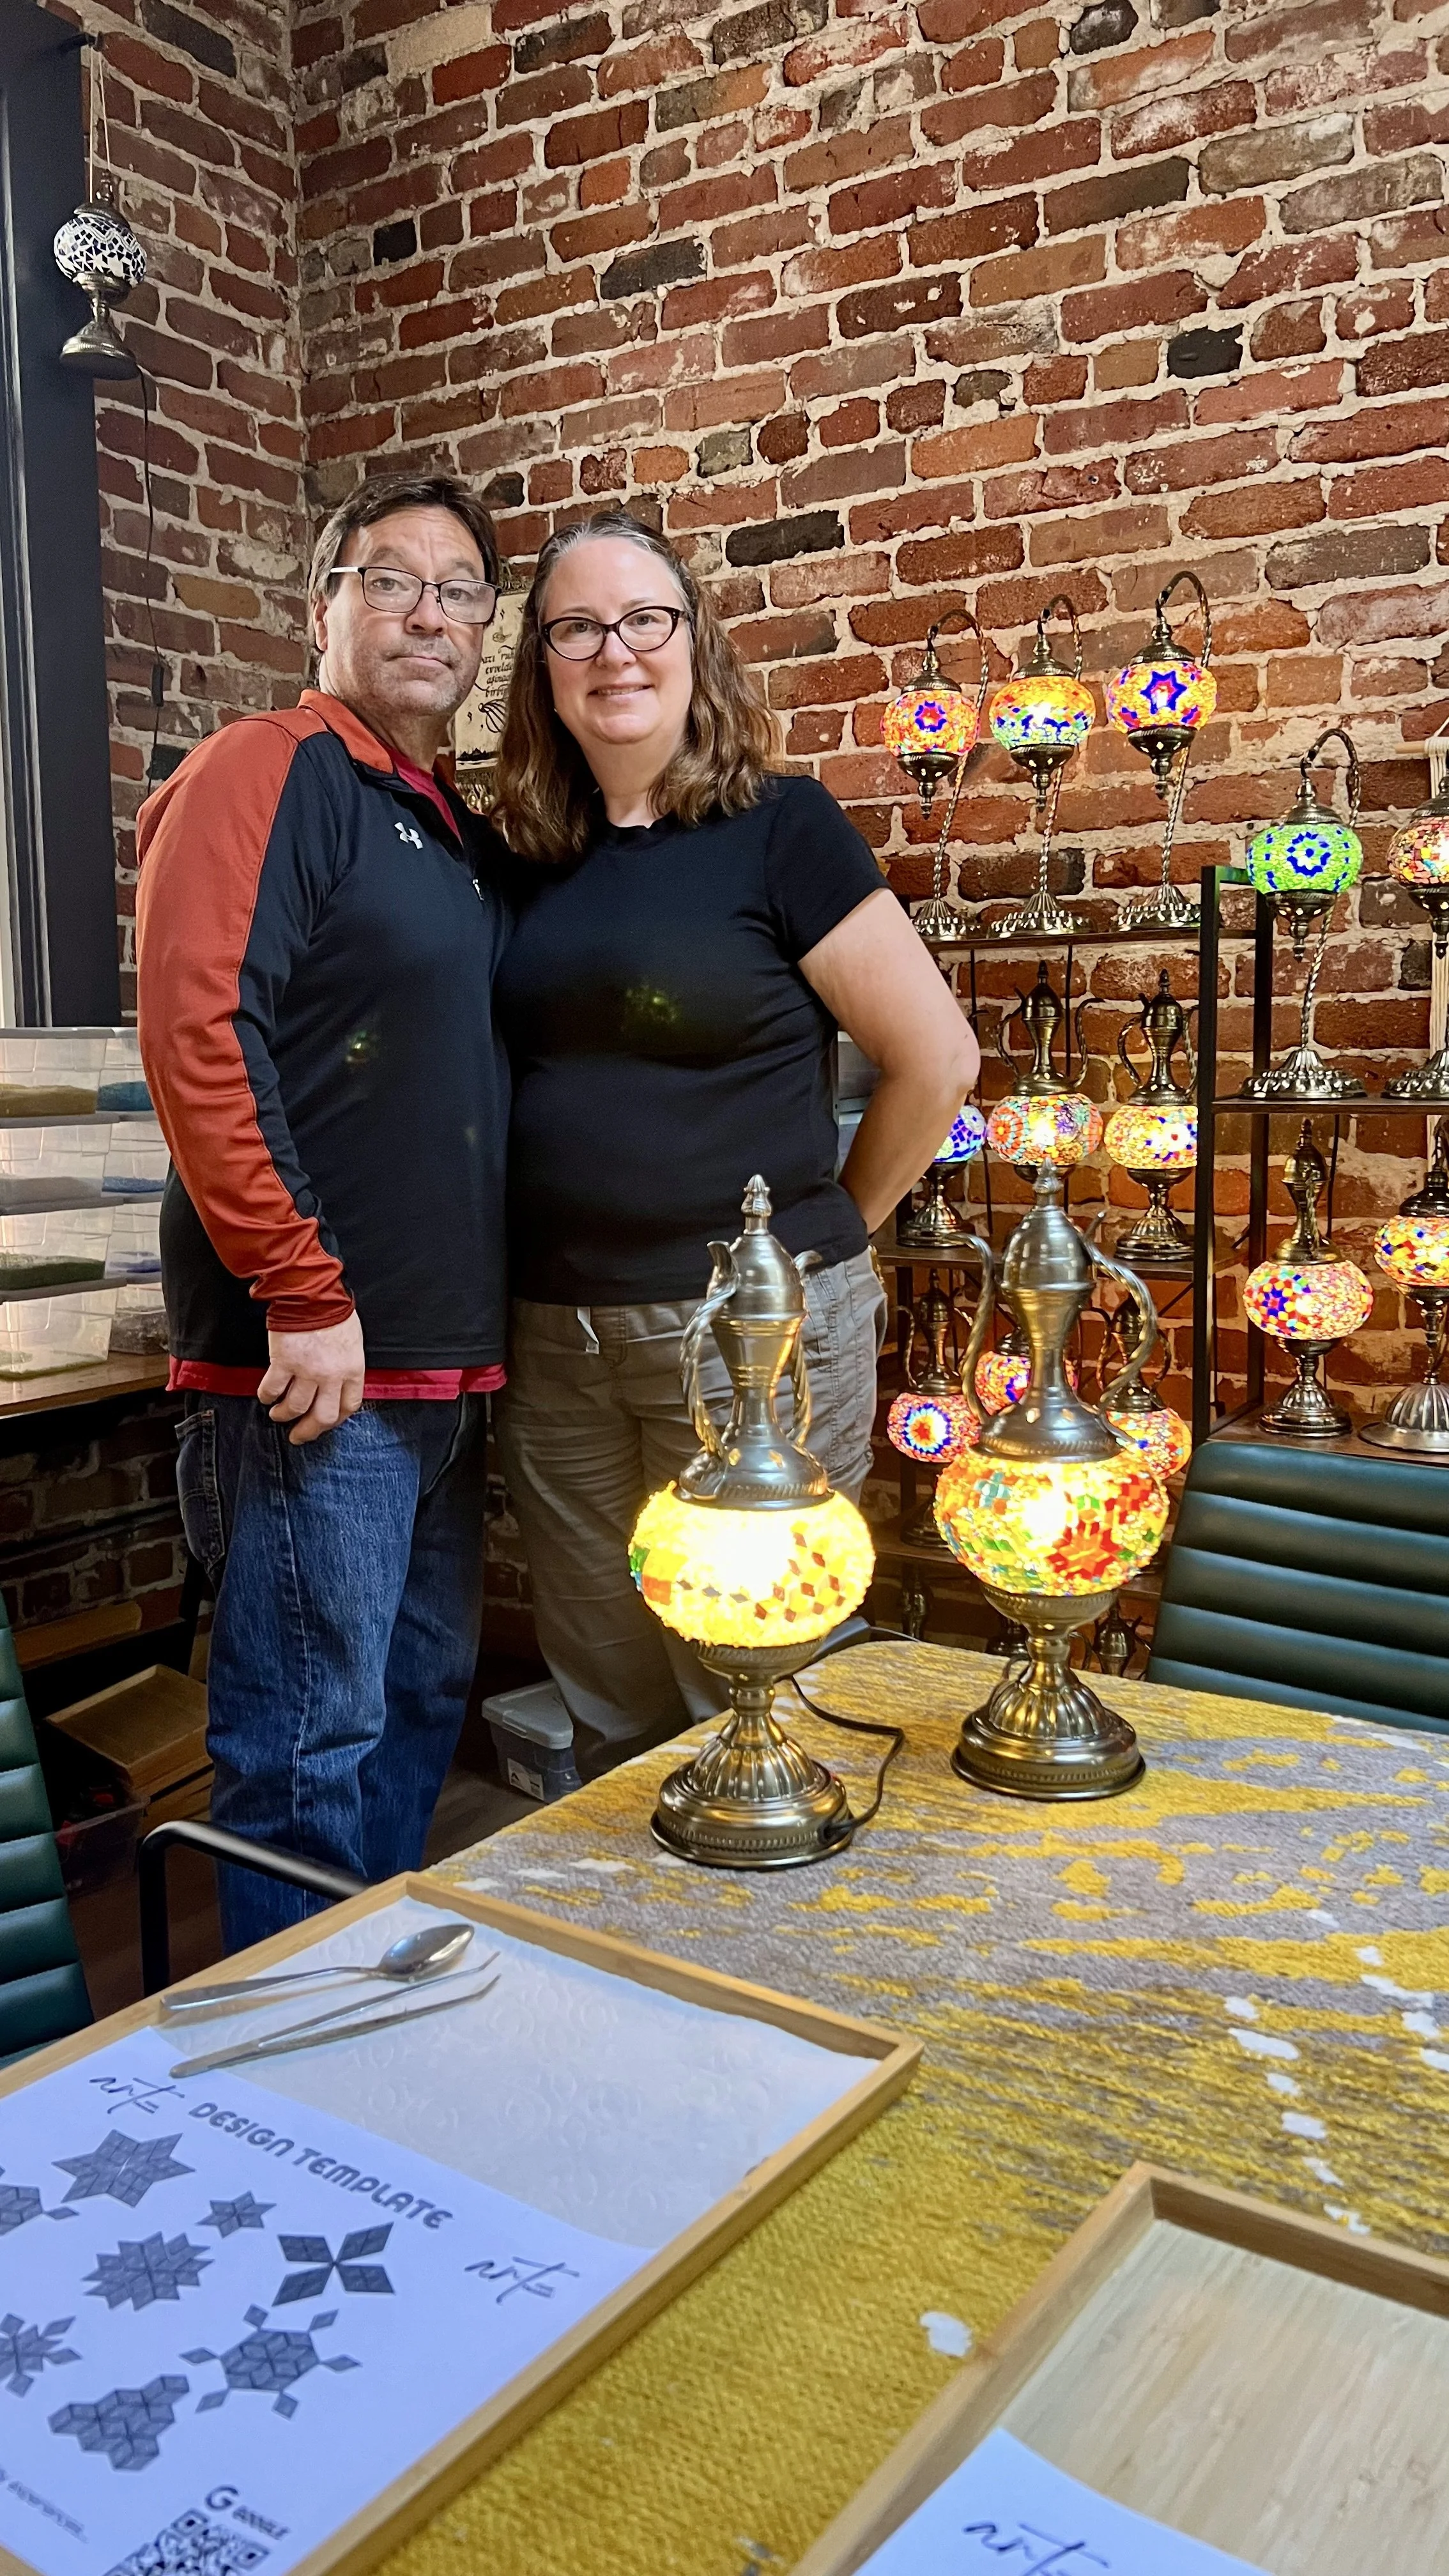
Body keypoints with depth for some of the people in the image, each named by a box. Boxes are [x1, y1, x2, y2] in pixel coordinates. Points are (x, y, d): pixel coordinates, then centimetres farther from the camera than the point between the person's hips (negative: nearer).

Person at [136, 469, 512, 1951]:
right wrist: (306, 1298, -20)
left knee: (423, 1704, 18)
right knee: (312, 1742, -1)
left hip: (448, 1365, 9)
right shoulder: (265, 775, -6)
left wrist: (483, 1328, 16)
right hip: (316, 1359, -9)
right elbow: (198, 1039, -18)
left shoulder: (466, 838, 19)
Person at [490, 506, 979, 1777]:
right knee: (609, 1714, 17)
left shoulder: (779, 826, -6)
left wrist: (824, 1233, 2)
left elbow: (937, 1059, -6)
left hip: (755, 1332, -5)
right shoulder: (534, 857, 9)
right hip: (558, 1338, 5)